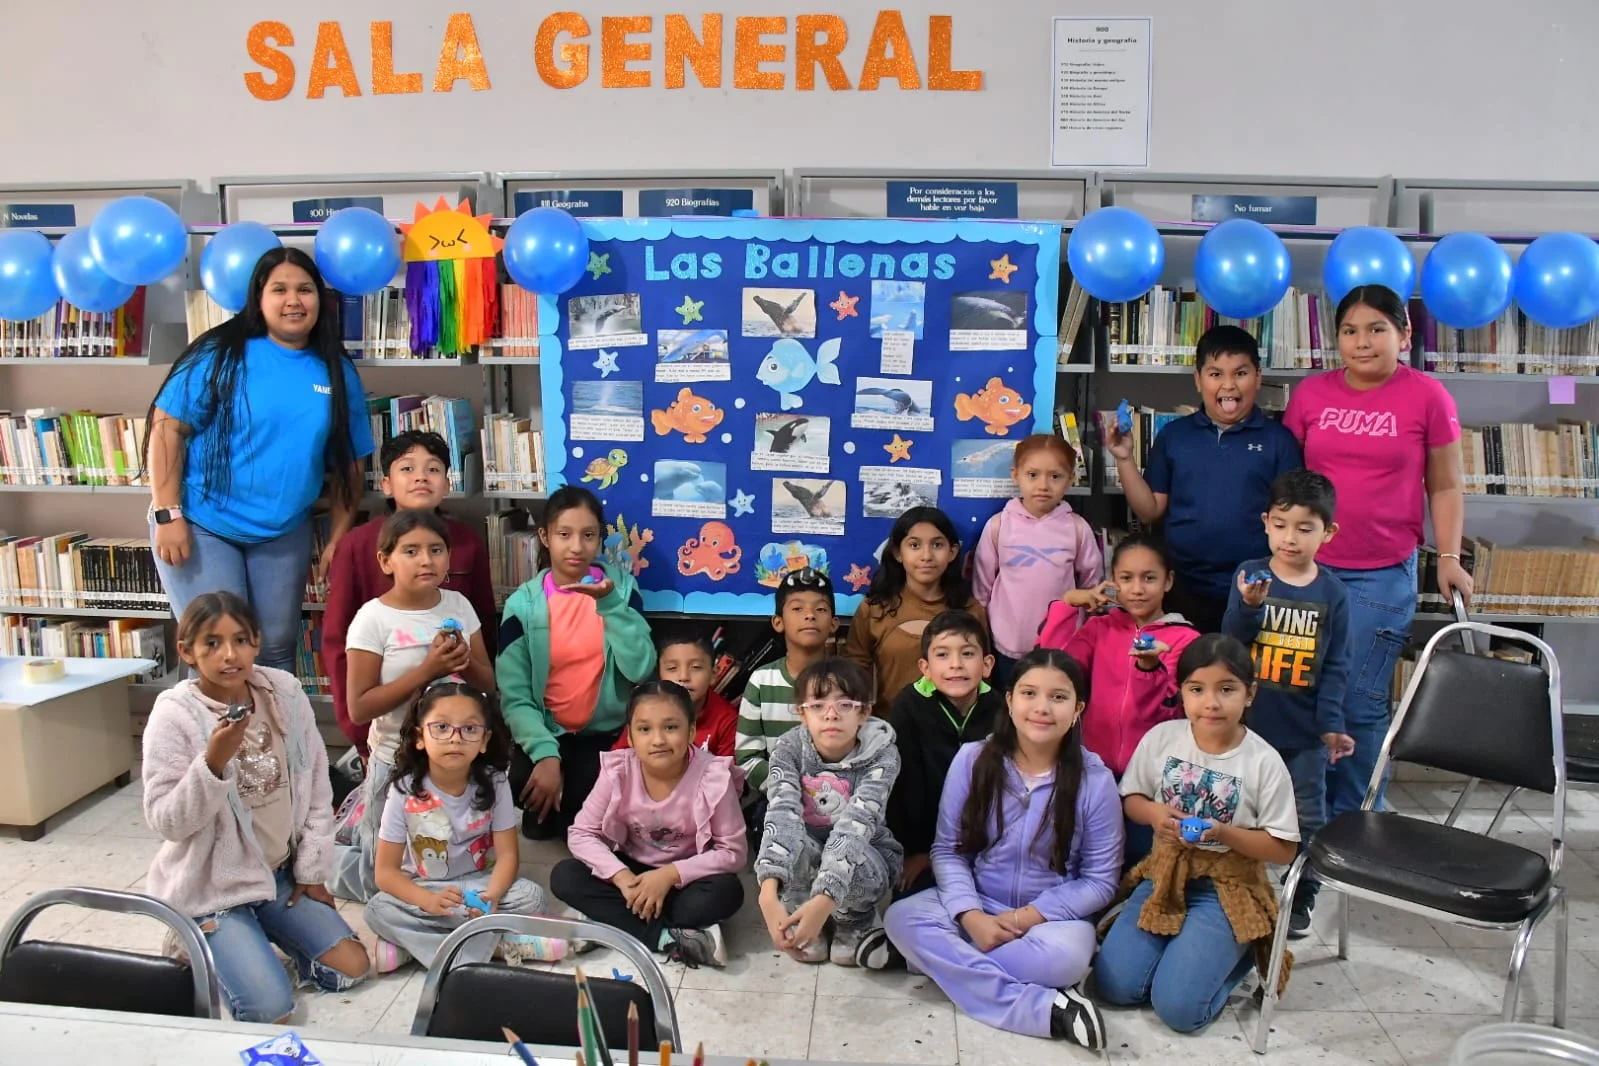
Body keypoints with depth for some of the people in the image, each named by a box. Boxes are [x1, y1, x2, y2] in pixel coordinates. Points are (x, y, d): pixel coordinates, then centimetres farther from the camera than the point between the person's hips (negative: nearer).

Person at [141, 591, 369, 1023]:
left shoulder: (285, 691, -6)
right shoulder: (174, 714, -18)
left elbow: (316, 785, 3)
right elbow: (166, 821, -18)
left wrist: (310, 870, 3)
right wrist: (214, 762, -34)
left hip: (279, 872, 5)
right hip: (212, 886, -5)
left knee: (351, 968, 3)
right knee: (270, 1009, -16)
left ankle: (252, 943, 24)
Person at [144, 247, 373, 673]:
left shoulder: (337, 373, 3)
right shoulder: (221, 353, -8)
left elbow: (348, 465, 6)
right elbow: (167, 428, -9)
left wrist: (337, 542, 1)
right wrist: (168, 515, -14)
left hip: (284, 535, 3)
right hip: (202, 525, -3)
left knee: (278, 649, 12)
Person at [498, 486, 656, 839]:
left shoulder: (621, 586, -4)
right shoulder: (524, 603, -6)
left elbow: (640, 670, -16)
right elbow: (514, 696, -10)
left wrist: (609, 604, -25)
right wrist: (545, 753, -26)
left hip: (608, 734, 0)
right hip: (547, 733, 0)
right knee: (527, 782, -29)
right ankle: (546, 814, 7)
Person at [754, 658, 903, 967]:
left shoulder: (881, 754, -24)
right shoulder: (789, 747, -19)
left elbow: (855, 824, -38)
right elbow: (782, 813, -35)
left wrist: (824, 900, -53)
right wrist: (768, 894, -52)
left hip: (867, 858, -1)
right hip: (807, 859, 1)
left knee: (851, 863, -36)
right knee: (790, 841, -33)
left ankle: (856, 923, 0)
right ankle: (804, 924, -3)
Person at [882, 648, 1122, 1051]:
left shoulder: (1095, 780, -12)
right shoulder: (973, 759, -8)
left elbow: (1099, 880, -7)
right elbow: (948, 849, -4)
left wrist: (1026, 917, -17)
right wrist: (972, 917, -20)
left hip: (1051, 915, -3)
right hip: (976, 905, 3)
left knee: (1064, 957, -36)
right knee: (901, 918, -25)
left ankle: (940, 957, -16)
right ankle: (1047, 1009, -27)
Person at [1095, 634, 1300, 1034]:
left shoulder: (1264, 762, -13)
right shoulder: (1161, 738, -5)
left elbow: (1283, 849, -8)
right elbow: (1131, 799, 8)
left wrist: (1222, 832, -23)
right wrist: (1155, 813, -14)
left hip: (1227, 888, -3)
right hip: (1165, 875, 4)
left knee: (1177, 1007, -17)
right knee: (1114, 985, -10)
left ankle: (1240, 950, 11)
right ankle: (1184, 944, 16)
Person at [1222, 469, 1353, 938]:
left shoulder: (1332, 594, -3)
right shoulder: (1250, 575, -5)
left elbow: (1335, 667, -2)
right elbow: (1229, 645, -10)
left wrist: (1331, 724, -9)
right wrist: (1249, 606, -27)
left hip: (1305, 730, 0)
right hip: (1250, 723, 0)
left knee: (1307, 819, 11)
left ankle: (1301, 902, 29)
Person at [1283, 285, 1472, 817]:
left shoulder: (1427, 396, -2)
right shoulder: (1311, 393, 4)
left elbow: (1445, 487, 4)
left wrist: (1449, 557, -5)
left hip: (1384, 574, -2)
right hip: (1310, 567, 3)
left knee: (1360, 702, 0)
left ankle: (1353, 819, 18)